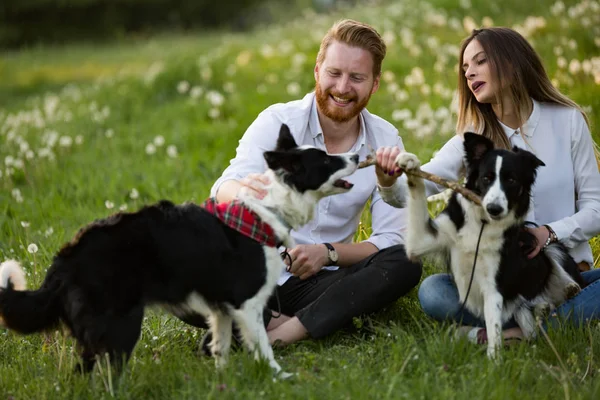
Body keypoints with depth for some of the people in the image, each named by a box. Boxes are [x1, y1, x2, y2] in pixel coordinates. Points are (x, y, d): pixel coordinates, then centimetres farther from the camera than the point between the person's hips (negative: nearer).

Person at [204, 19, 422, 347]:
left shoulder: (386, 142, 1)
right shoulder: (277, 122, -6)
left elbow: (392, 240, -2)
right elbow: (223, 191, -22)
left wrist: (328, 252, -20)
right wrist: (244, 193, -47)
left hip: (320, 282, 3)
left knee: (406, 264, -26)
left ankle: (281, 334, -31)